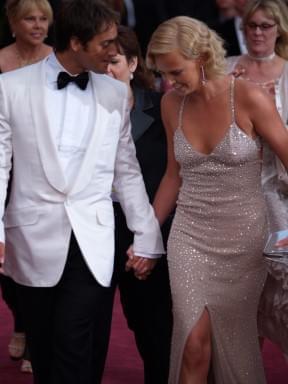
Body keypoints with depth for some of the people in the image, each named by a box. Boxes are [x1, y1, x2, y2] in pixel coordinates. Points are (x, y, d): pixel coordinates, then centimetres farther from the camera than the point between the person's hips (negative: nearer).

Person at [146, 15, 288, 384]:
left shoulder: (249, 98, -15)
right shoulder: (171, 104, 0)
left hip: (243, 236, -3)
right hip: (190, 235, 3)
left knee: (235, 345, 7)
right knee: (194, 346, -6)